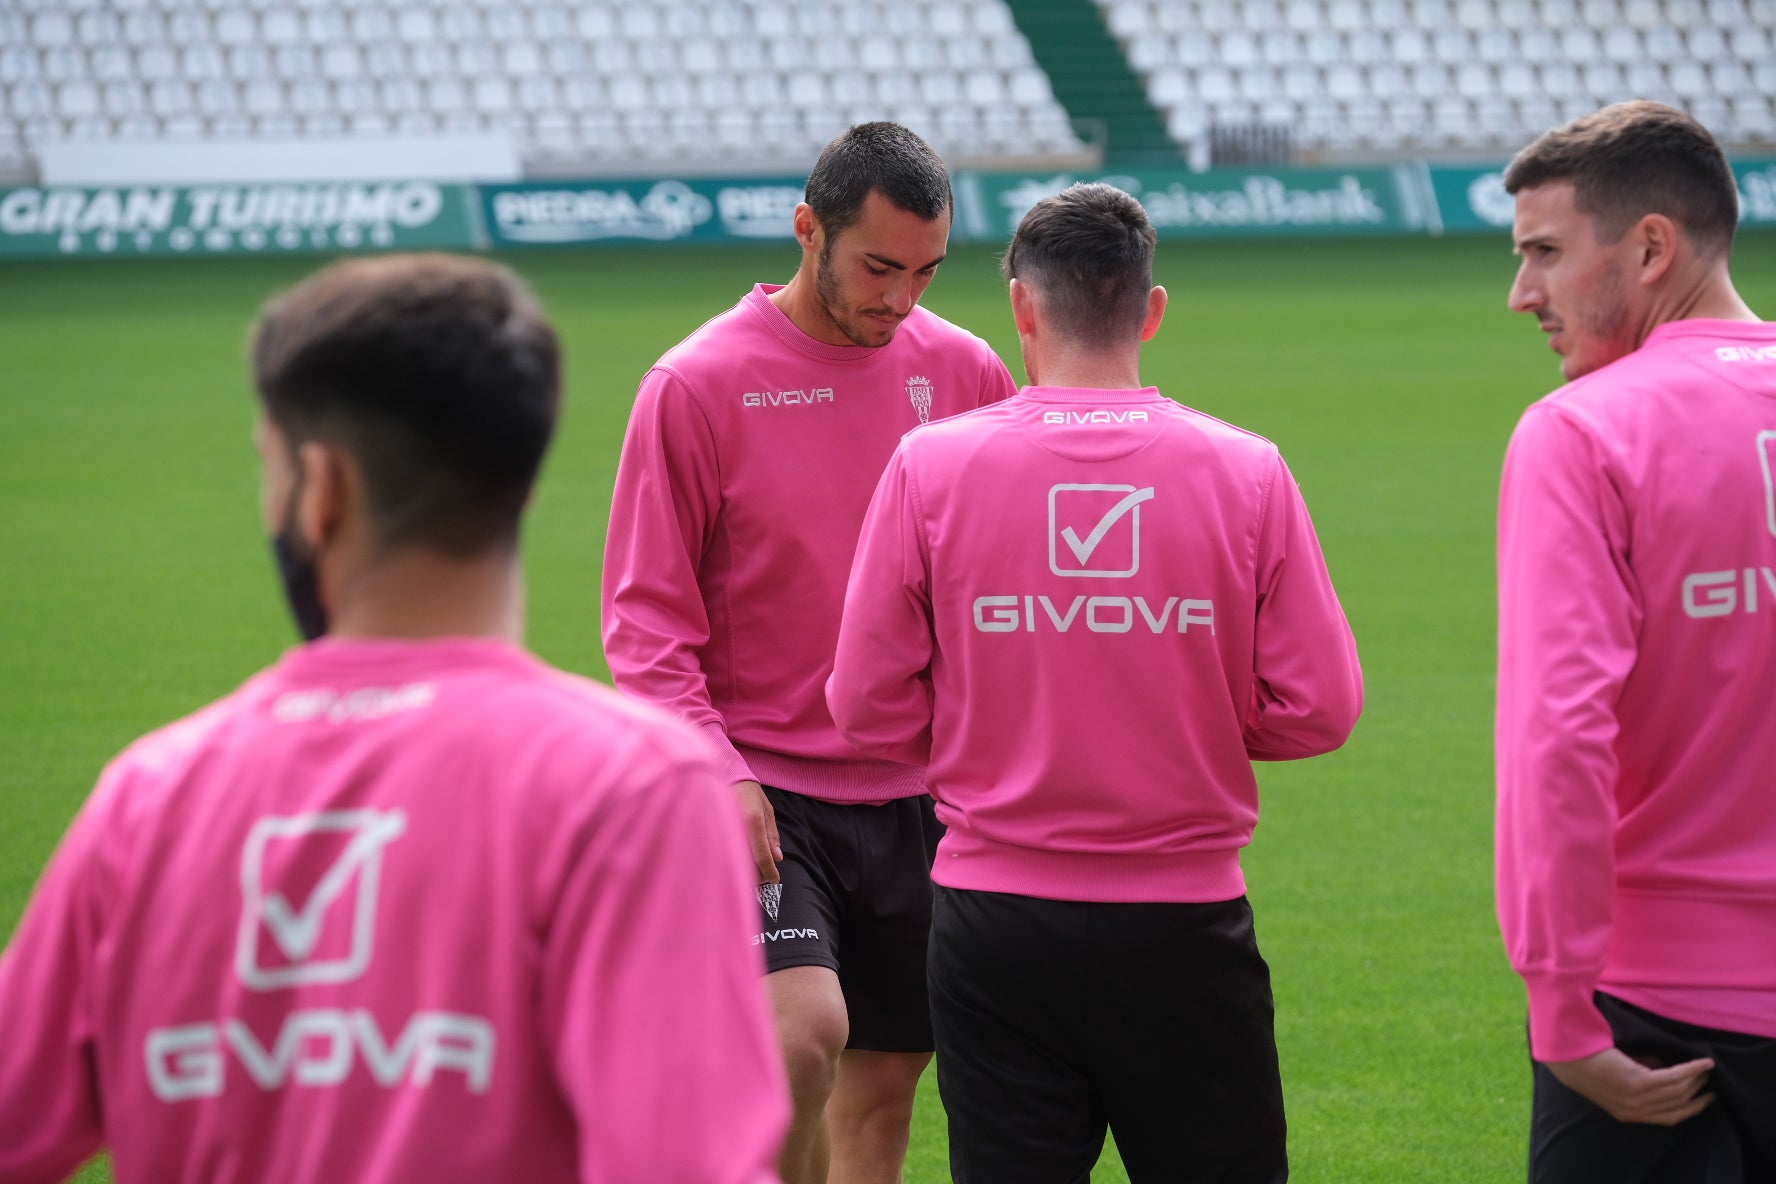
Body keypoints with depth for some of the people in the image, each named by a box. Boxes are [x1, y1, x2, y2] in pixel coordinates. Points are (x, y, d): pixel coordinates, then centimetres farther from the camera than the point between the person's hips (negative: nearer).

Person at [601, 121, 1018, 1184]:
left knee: (884, 1087, 8)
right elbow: (646, 617, -5)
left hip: (917, 794, 4)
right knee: (805, 1031, -24)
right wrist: (716, 769, -17)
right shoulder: (698, 385, -6)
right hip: (763, 793, -4)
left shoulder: (963, 371, 5)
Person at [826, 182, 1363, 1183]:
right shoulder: (1247, 471, -4)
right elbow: (1319, 711, -4)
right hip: (1186, 922, 0)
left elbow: (869, 707, -2)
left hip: (996, 918, 0)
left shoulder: (931, 465, -5)